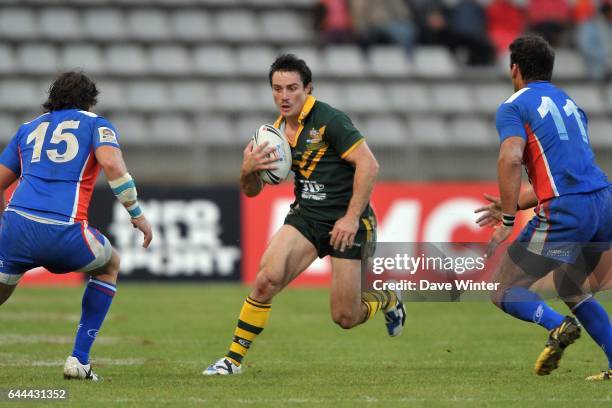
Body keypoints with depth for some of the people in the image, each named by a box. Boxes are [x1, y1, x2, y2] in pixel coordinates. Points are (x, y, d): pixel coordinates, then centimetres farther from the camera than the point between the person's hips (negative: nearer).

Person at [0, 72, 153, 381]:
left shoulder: (28, 129, 26)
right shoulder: (95, 124, 15)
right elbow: (111, 163, -6)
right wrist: (137, 214, 0)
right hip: (64, 233, -3)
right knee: (110, 265, 28)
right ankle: (78, 360, 21)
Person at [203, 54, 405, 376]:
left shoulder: (328, 120, -15)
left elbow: (368, 164, -19)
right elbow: (252, 191, 12)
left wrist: (352, 217, -21)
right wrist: (248, 170, -12)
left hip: (346, 221, -5)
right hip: (306, 217, 5)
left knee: (344, 317, -3)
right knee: (267, 277, -20)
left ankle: (387, 300, 32)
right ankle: (234, 358, -10)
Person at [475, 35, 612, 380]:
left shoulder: (514, 106, 2)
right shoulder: (570, 104, 25)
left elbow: (511, 160, -16)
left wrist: (507, 221, -13)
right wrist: (514, 205, 28)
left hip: (563, 215, -7)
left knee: (504, 292, 4)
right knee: (570, 288, 29)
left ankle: (558, 325, -24)